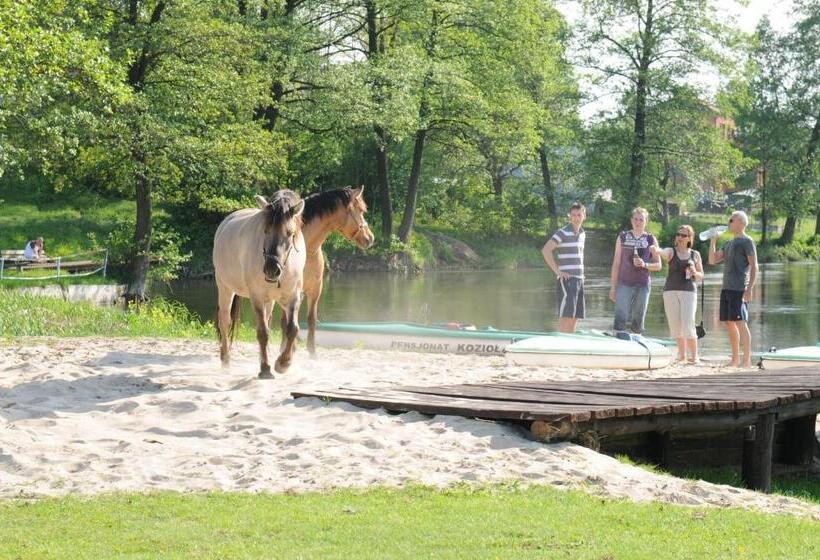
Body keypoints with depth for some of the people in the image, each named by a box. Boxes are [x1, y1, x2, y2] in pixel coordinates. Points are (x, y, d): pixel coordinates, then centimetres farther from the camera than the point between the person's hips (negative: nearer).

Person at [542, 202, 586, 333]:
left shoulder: (582, 234, 16)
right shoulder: (563, 233, -8)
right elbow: (546, 250, -17)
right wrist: (557, 271, -16)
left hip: (579, 279, 8)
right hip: (567, 279, -8)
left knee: (575, 317, 8)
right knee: (566, 316, -12)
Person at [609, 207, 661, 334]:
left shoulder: (651, 240, 8)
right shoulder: (623, 237, 8)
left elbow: (658, 265, 9)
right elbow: (616, 263, 9)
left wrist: (645, 264, -12)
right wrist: (613, 287, 4)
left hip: (643, 285, 1)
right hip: (624, 284, -1)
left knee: (638, 321, 2)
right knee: (620, 319, -11)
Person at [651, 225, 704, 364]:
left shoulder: (695, 255, 9)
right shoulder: (671, 251, 5)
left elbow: (701, 276, 14)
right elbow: (661, 253, -19)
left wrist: (694, 273, -10)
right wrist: (655, 249, -43)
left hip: (689, 292, -1)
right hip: (671, 291, 1)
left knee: (688, 325, -11)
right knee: (675, 326, 2)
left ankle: (694, 356, -4)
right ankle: (682, 356, 10)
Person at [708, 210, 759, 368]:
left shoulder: (747, 242, -3)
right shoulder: (729, 244, 22)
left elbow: (754, 267, -9)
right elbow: (712, 260, 21)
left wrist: (749, 290, -17)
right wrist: (713, 241, 12)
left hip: (739, 290, -8)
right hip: (727, 289, 8)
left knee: (740, 323, -12)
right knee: (729, 323, 9)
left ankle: (747, 360, -13)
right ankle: (735, 359, 15)